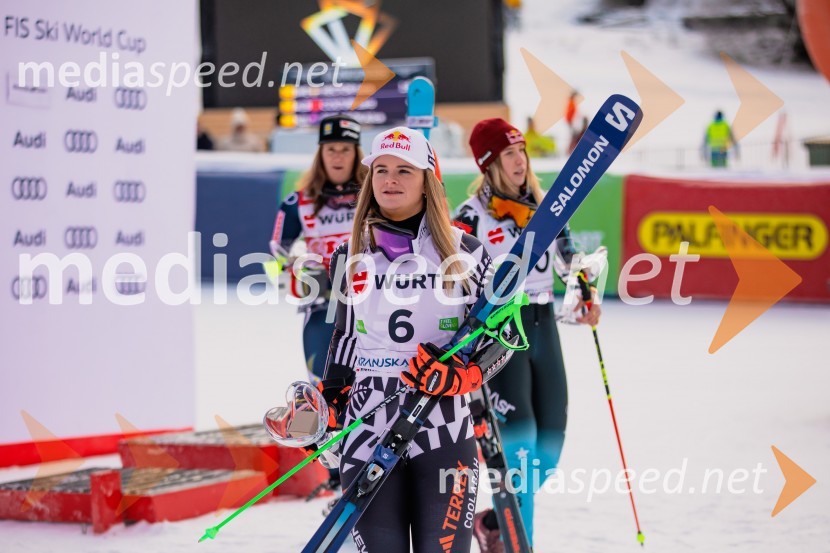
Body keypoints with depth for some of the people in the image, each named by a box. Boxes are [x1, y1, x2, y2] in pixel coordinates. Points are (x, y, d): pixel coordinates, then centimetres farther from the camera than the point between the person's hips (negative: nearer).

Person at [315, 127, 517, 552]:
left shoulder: (464, 252, 2)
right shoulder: (352, 256, 10)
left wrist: (461, 372, -13)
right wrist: (328, 405, 16)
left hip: (445, 432, -2)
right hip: (369, 429, 2)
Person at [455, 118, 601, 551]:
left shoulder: (544, 205, 10)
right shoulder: (473, 215, -6)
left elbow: (568, 258, 20)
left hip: (543, 325, 6)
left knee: (549, 447, 5)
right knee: (519, 441, -17)